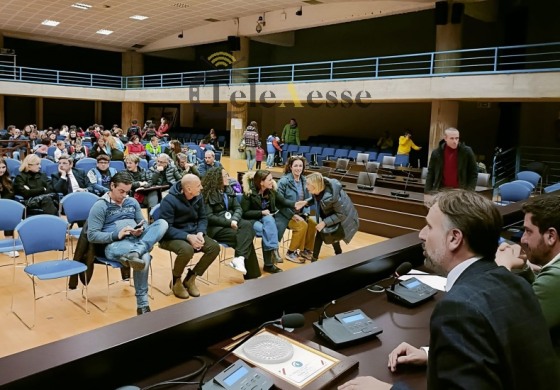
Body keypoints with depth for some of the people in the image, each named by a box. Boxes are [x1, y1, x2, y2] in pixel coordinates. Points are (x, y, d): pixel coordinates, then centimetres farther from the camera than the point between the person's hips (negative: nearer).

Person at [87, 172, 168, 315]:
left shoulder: (132, 202, 19)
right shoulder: (100, 206, 0)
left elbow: (143, 223, 21)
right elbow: (92, 236, -7)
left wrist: (141, 230, -6)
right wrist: (116, 235, -21)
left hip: (137, 239, 6)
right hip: (115, 244, -6)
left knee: (162, 223, -25)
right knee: (144, 257, -42)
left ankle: (135, 253, -47)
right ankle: (142, 304, -34)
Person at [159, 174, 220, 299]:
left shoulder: (198, 197, -2)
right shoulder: (169, 201, -22)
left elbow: (203, 218, 5)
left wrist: (200, 233, -16)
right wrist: (187, 236, -33)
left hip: (192, 234, 7)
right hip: (171, 237, -7)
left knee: (214, 247, -15)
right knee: (187, 250, -38)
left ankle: (190, 278, 1)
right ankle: (176, 281, -6)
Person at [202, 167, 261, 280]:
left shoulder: (228, 190, 11)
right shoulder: (207, 193, -9)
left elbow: (238, 208, 6)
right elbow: (209, 217, -15)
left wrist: (234, 220, -15)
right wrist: (228, 223, -20)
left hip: (230, 221, 6)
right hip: (215, 227, -6)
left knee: (247, 225, -26)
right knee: (244, 236, -25)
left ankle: (239, 258, -35)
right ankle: (251, 274, -20)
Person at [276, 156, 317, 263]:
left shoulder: (304, 181, 5)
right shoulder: (284, 181, -15)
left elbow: (308, 200, 9)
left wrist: (305, 213, -7)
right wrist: (293, 215, -22)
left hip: (300, 213, 6)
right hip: (286, 215, -6)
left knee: (313, 223, -15)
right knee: (302, 225, -26)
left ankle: (306, 249, 7)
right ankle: (291, 253, -8)